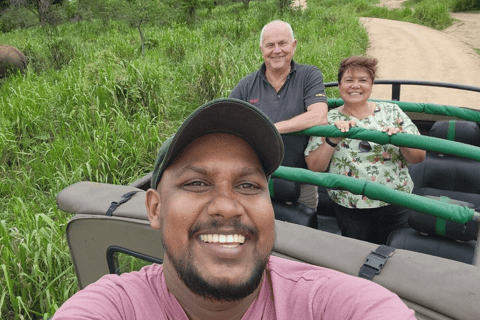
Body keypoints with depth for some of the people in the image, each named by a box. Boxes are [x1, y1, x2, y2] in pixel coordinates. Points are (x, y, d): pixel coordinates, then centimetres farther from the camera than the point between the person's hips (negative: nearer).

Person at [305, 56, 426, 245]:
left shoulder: (392, 112, 4)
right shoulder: (329, 120, 1)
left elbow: (418, 157, -1)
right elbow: (314, 167, -6)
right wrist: (332, 140, -20)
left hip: (395, 207, 1)